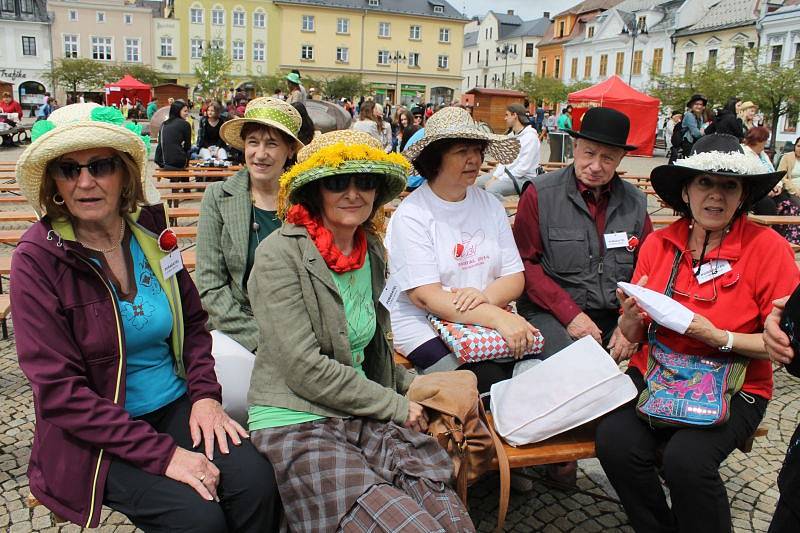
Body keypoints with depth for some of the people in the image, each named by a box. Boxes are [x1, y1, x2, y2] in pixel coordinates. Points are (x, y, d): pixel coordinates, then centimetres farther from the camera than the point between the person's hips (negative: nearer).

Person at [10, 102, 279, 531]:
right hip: (95, 438, -3)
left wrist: (205, 393, -6)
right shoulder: (37, 259, -12)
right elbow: (59, 390, -16)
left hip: (176, 406, 4)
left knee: (255, 482, -19)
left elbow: (193, 324, 11)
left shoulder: (150, 232, 0)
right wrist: (162, 453, -22)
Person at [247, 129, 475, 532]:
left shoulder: (371, 251, 11)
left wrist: (413, 387, 8)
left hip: (366, 418, 6)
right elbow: (305, 369, -16)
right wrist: (397, 407, -10)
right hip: (297, 425, -5)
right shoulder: (280, 255, -11)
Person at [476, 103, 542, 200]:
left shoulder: (530, 137, -17)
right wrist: (494, 176, -6)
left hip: (523, 177, -9)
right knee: (478, 183, 3)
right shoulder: (511, 135, 12)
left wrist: (499, 180, -22)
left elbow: (523, 168, -23)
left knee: (491, 189, -31)